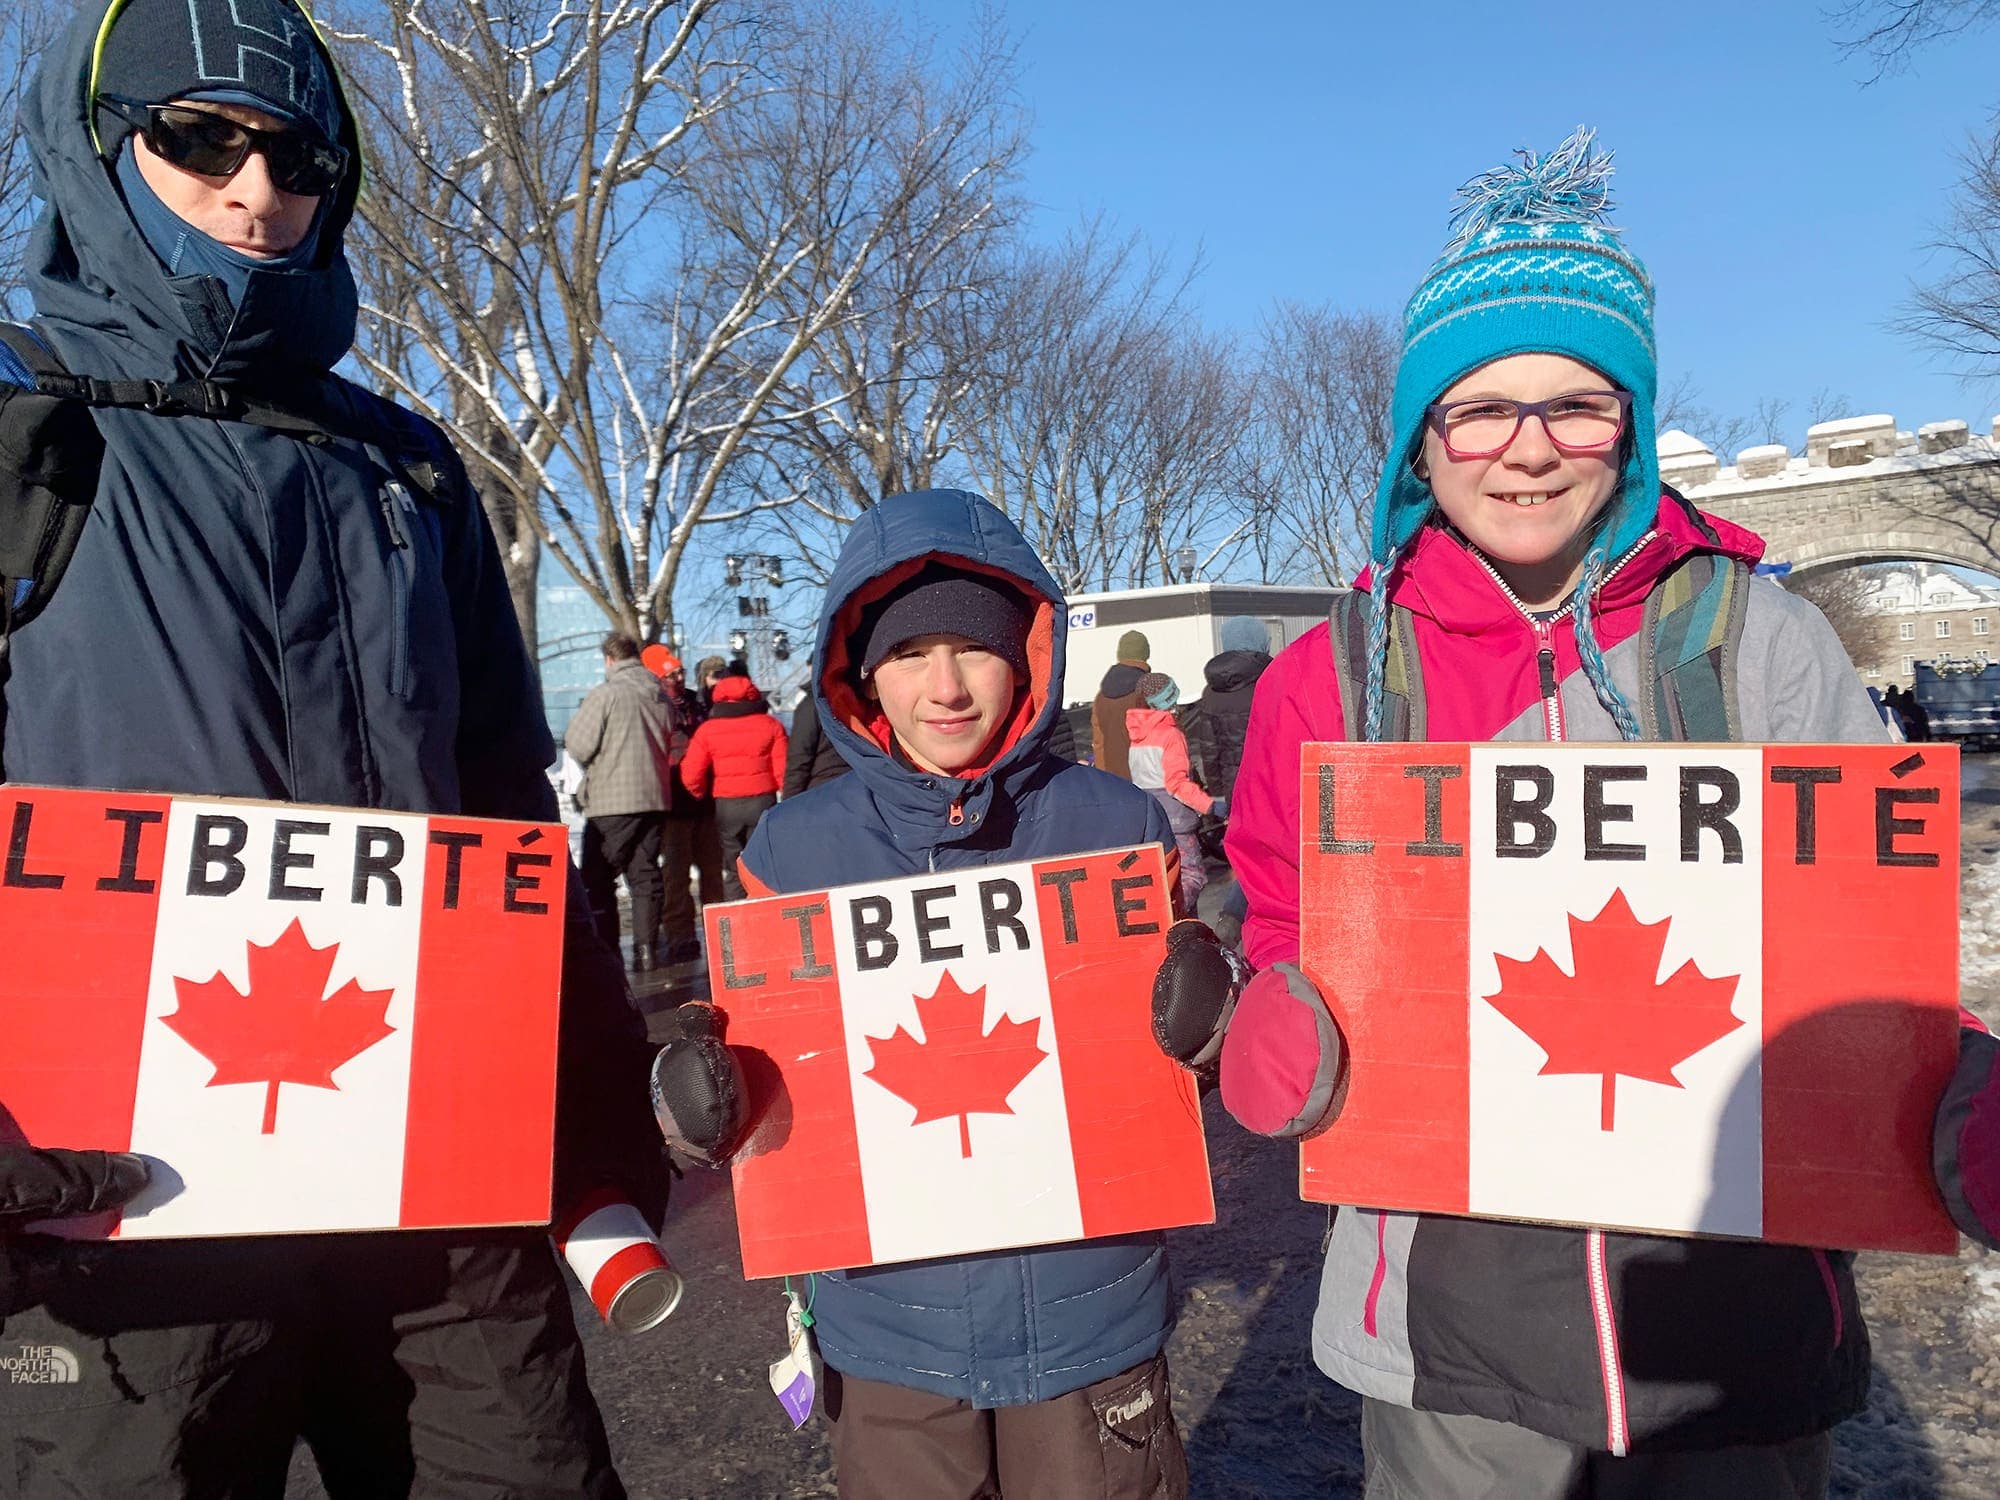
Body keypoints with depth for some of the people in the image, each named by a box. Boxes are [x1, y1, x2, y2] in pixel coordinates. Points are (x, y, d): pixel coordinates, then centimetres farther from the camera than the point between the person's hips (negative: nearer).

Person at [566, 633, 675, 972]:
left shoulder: (604, 693, -11)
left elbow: (577, 746, -12)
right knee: (645, 875, 11)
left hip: (612, 802, -6)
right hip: (655, 796, 6)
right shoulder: (660, 696, 8)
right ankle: (646, 950, 9)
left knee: (599, 880, 3)